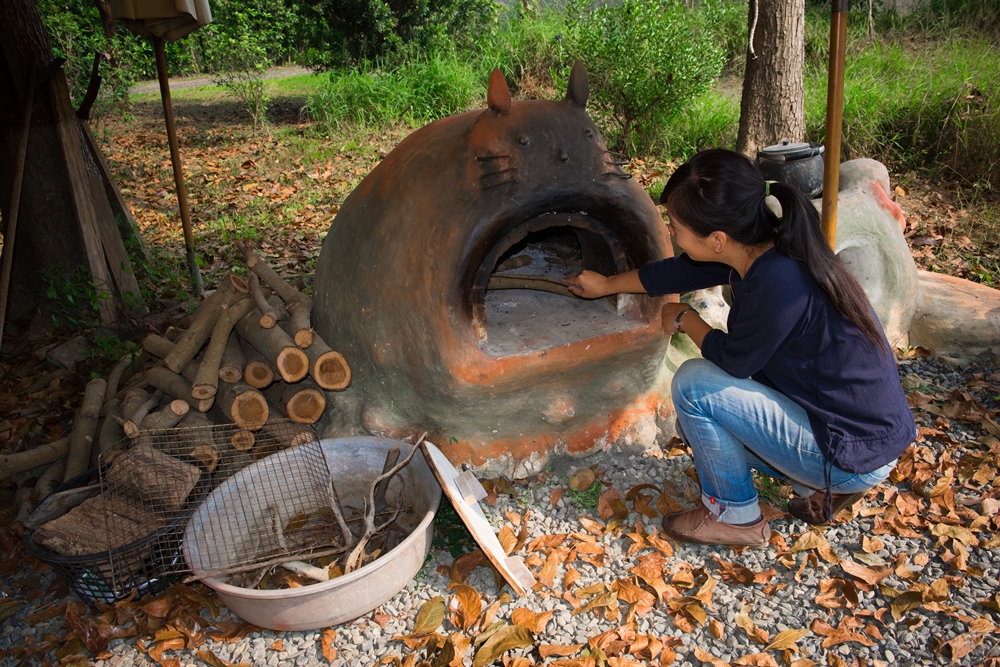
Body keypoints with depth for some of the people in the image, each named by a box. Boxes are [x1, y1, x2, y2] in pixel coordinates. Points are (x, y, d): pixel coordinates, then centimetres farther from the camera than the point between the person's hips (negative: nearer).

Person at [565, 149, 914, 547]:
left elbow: (733, 360, -16)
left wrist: (684, 319, 2)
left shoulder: (778, 282, -32)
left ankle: (736, 516, 5)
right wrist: (605, 285, 25)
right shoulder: (758, 249, -4)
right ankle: (821, 488, 16)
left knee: (694, 384, -15)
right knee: (697, 424, 15)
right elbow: (677, 272, 12)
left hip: (857, 455, -9)